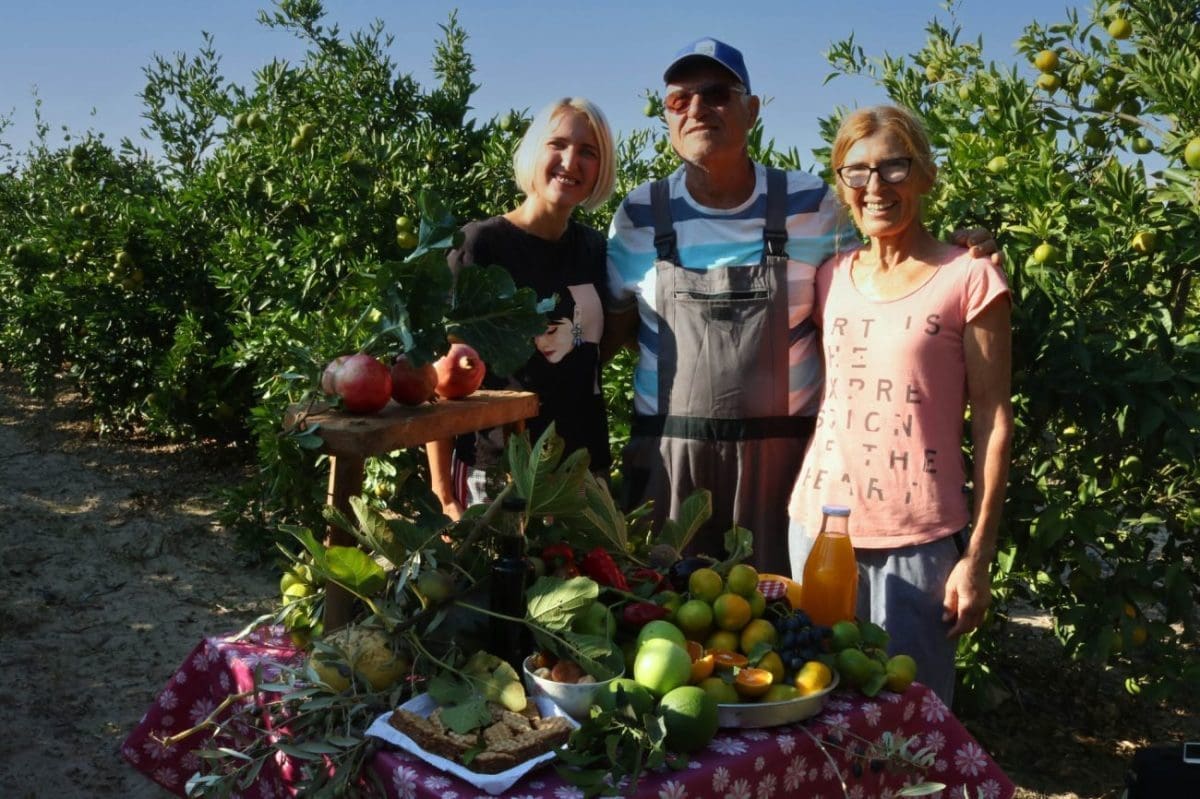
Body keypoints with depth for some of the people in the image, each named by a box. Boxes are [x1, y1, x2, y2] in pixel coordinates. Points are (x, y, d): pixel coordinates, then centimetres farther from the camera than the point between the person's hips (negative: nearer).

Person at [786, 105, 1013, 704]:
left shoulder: (969, 279, -4)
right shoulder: (829, 277, 9)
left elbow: (992, 422, -5)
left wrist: (979, 556, -8)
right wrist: (799, 502, 6)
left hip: (919, 539, -4)